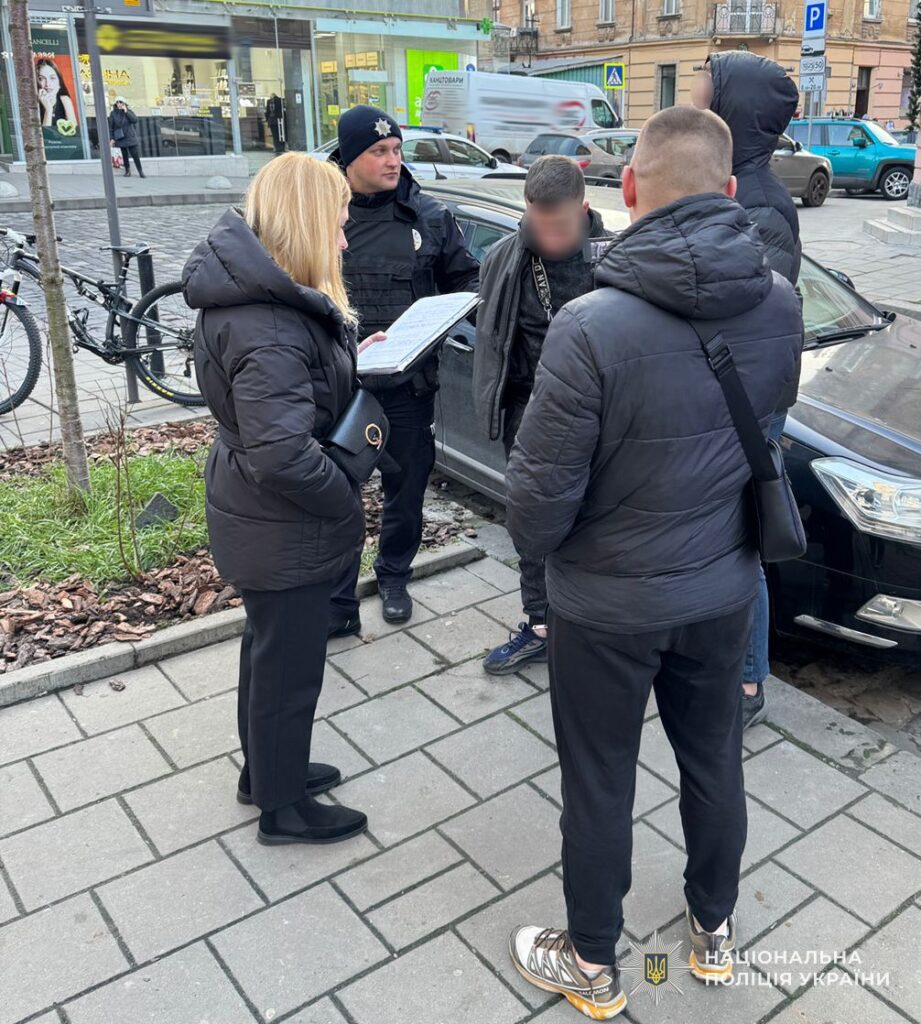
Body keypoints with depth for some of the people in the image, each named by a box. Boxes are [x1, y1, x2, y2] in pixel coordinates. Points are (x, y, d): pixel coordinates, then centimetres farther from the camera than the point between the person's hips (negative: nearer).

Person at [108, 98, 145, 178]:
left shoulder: (129, 112, 2)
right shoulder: (113, 114, 0)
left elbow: (135, 120, -15)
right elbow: (111, 127, 2)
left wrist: (126, 112, -17)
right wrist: (112, 138, -3)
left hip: (130, 138, -1)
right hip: (121, 139, 1)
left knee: (136, 155, -4)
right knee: (124, 156, 6)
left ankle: (141, 171, 3)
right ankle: (127, 171, 17)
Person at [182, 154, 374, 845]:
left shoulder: (252, 291, 2)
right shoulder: (271, 328, -30)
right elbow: (283, 456, -35)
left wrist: (353, 357, 1)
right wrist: (347, 502, -20)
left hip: (263, 522, 10)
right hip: (287, 534, -10)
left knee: (270, 649, 26)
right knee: (289, 665, 9)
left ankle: (267, 768, 48)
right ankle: (284, 807, 32)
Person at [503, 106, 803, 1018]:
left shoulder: (591, 327, -28)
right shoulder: (780, 305, -9)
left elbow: (539, 507, -22)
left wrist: (538, 543, 0)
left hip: (607, 604, -5)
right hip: (723, 588, 5)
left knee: (599, 785, 15)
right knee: (714, 758, 24)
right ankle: (714, 929, 48)